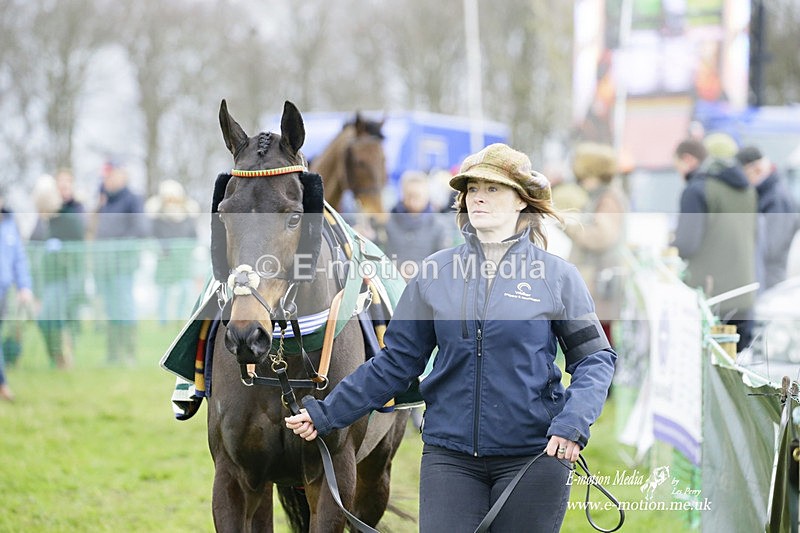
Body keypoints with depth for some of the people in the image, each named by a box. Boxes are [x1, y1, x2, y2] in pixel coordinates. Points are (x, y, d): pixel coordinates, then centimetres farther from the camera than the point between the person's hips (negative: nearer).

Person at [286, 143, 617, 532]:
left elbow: (595, 357, 1)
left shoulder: (556, 275, 0)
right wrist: (326, 413, 5)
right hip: (449, 453, 2)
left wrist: (572, 423, -16)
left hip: (533, 455, -1)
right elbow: (396, 363, 9)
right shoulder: (436, 271, 5)